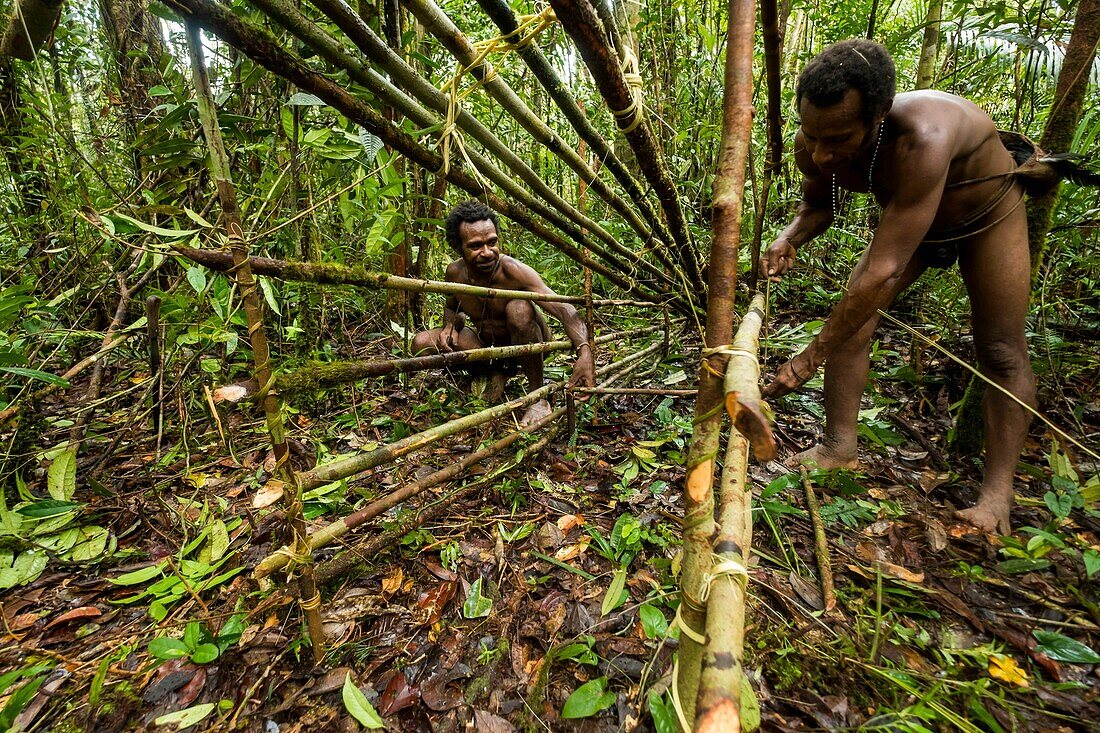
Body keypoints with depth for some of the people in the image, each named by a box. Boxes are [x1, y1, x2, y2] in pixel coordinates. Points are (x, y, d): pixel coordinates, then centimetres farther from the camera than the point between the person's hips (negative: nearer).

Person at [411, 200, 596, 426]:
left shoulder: (512, 271, -29)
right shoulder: (455, 272, -13)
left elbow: (563, 309, -40)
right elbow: (452, 307, 10)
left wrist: (585, 352, -58)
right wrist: (450, 325, -15)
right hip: (487, 344, 5)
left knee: (519, 308, -38)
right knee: (422, 343, -12)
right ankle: (495, 372, 2)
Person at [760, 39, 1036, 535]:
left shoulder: (922, 140, -46)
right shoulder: (815, 144, -26)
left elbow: (883, 272, -48)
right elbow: (817, 203, -3)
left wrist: (810, 358, -46)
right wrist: (790, 239, -27)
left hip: (989, 214, -4)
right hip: (905, 218, 5)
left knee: (1001, 351, -9)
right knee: (850, 314, -13)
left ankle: (997, 492, 1)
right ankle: (839, 447, -5)